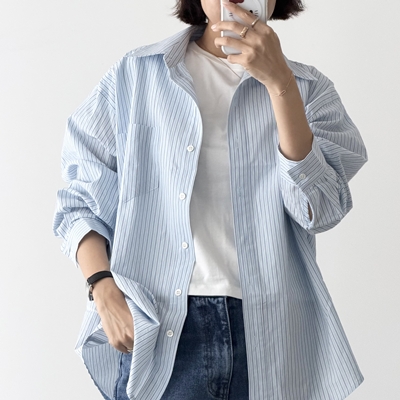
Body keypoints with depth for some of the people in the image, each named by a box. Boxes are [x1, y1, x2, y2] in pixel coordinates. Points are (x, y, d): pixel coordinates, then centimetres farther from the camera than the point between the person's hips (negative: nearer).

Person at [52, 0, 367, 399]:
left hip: (270, 333, 1)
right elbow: (80, 201, 7)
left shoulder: (307, 89, 6)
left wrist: (280, 83, -15)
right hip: (160, 332, 0)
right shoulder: (134, 75, 6)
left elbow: (321, 210, -9)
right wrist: (104, 290, -8)